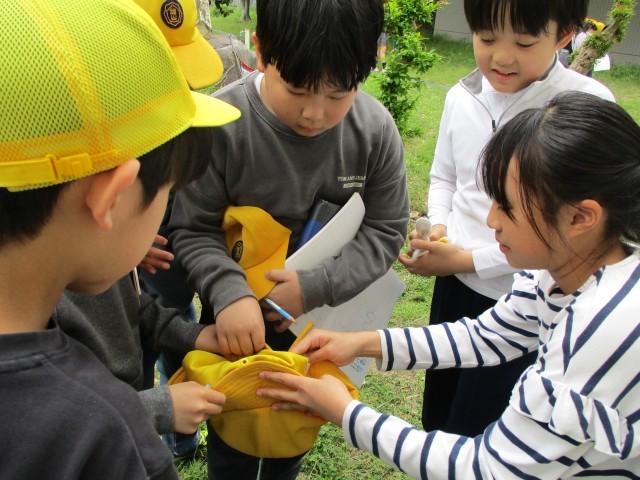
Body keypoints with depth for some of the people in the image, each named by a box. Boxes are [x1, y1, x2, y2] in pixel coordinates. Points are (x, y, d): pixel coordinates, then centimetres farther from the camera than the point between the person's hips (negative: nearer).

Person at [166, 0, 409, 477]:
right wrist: (229, 293, -34)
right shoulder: (221, 123, -26)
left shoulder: (376, 129, -18)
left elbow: (386, 229, -10)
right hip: (238, 319, -2)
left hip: (322, 320, 3)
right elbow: (193, 229, -16)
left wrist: (316, 286, -22)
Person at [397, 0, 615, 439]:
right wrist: (439, 228, -5)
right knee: (436, 417, 23)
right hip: (454, 283, 5)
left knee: (467, 439, 6)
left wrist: (470, 259, -18)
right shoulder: (463, 96, -2)